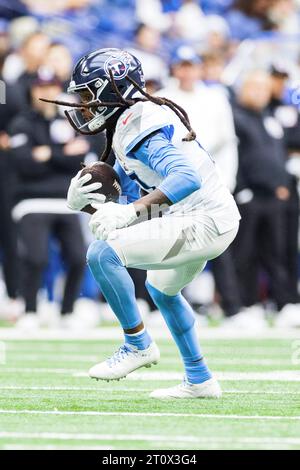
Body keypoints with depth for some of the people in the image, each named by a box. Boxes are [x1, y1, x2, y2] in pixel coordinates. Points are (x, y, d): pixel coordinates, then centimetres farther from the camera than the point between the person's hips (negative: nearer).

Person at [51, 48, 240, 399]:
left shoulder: (139, 128, -19)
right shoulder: (125, 127, 14)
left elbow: (187, 177, -34)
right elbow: (131, 202, 15)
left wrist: (132, 209, -42)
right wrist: (83, 203, -3)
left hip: (202, 222, -11)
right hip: (213, 220, 11)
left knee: (103, 253, -21)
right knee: (162, 288, 35)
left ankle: (138, 345, -5)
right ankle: (199, 381, 45)